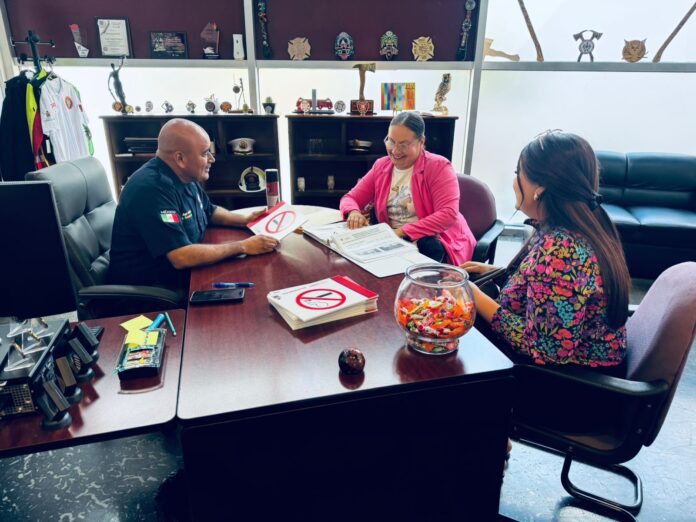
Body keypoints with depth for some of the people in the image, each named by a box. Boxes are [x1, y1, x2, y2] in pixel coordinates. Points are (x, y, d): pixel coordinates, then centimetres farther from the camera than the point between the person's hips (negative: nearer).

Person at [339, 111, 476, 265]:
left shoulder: (438, 167, -8)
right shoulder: (381, 166, 9)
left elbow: (448, 215, -20)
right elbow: (350, 199, 10)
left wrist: (403, 231, -26)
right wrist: (354, 212, -16)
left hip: (437, 241, -4)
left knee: (428, 247, -38)